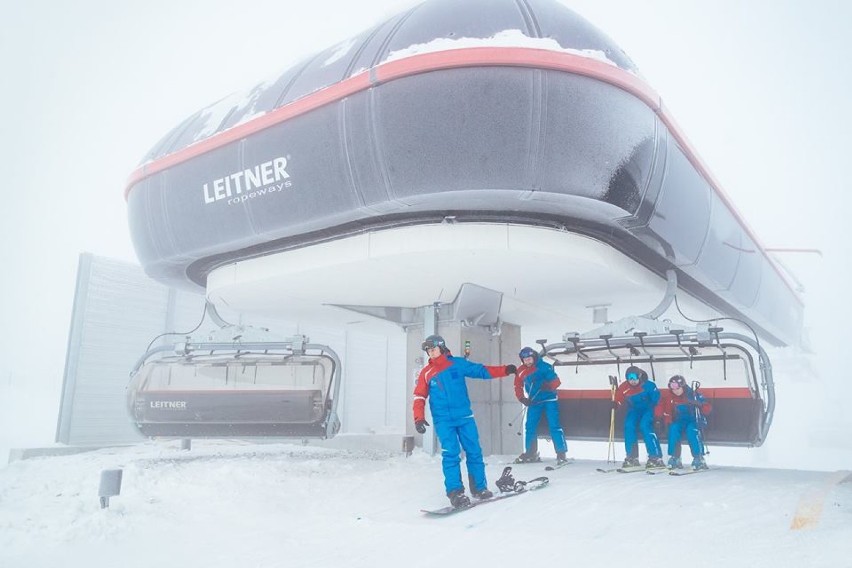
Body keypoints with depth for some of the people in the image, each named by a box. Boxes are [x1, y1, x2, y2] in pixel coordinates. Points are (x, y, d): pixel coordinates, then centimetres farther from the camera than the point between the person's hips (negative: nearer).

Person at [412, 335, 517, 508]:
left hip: (465, 417, 1)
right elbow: (419, 397, 2)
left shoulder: (458, 364, 4)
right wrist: (419, 418, -12)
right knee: (451, 454, -11)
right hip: (443, 421, -1)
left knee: (474, 452, 4)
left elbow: (481, 370, 4)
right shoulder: (426, 373, 4)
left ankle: (479, 488, 18)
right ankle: (455, 492, -4)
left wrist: (504, 370, -5)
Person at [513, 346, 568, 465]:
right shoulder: (521, 371, 0)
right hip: (534, 402, 5)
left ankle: (561, 454, -3)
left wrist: (548, 386, -31)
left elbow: (556, 381, -12)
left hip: (549, 400, -5)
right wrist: (522, 399, -6)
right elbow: (518, 387, 8)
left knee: (554, 426, -9)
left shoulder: (544, 367, -12)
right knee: (530, 427, 6)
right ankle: (530, 453, 20)